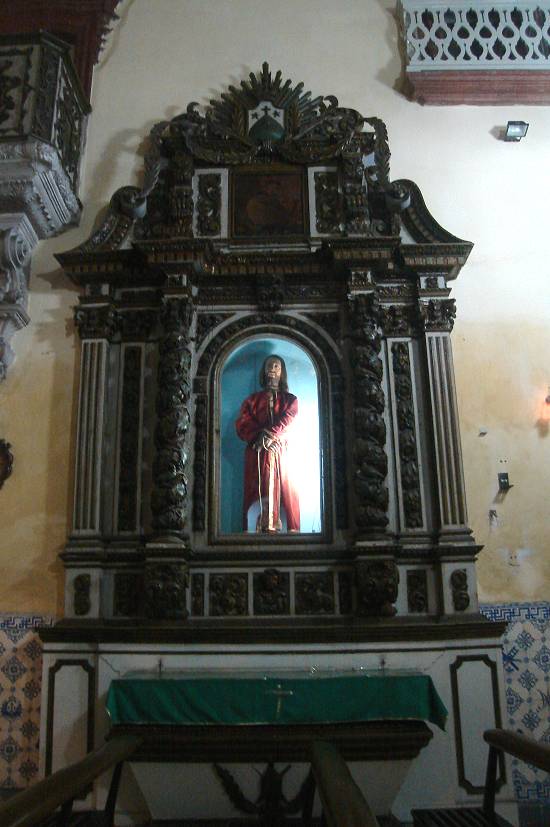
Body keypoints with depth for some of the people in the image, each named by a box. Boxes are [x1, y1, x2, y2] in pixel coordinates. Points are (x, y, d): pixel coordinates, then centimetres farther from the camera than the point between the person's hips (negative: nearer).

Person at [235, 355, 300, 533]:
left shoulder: (290, 400, 18)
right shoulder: (252, 400, 19)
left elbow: (289, 422, -1)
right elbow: (242, 425, 5)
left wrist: (270, 435, -17)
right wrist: (260, 435, -12)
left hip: (282, 453, 0)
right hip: (257, 455, 0)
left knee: (287, 495, -8)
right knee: (258, 497, -9)